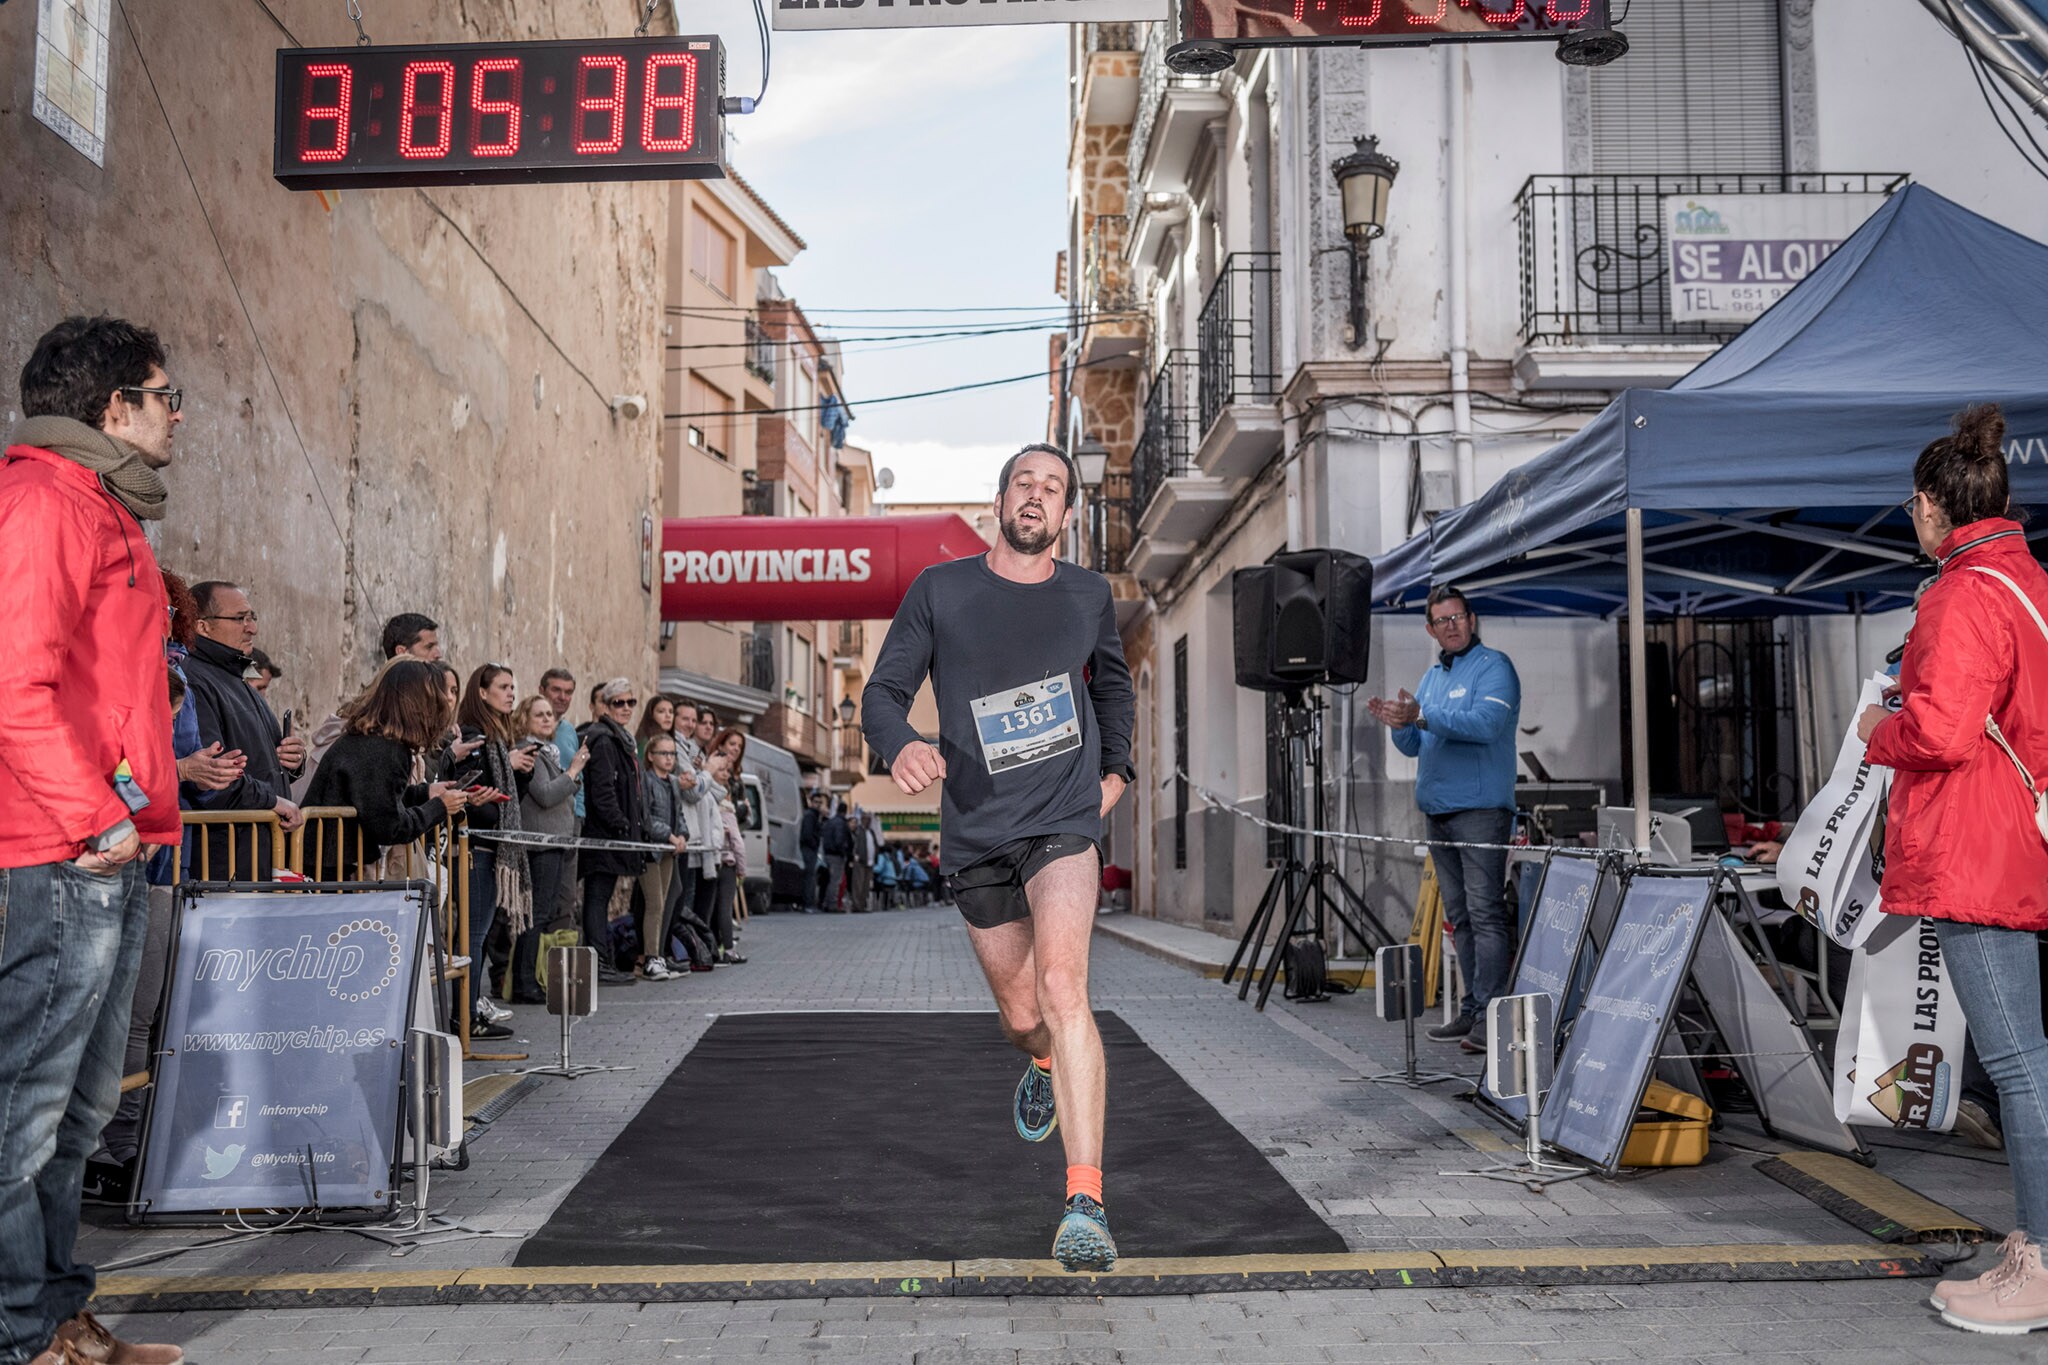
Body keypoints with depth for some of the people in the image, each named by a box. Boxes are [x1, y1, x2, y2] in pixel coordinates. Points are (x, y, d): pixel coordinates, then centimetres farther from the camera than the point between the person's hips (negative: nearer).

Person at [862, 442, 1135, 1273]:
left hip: (1065, 820, -1)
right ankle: (1044, 1068, 53)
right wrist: (901, 746, -24)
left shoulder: (1089, 595, 6)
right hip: (975, 831, 1)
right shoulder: (940, 591, 0)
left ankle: (1086, 1205, -26)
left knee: (1062, 987, -24)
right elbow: (884, 691, -3)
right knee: (1021, 1016, 13)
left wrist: (1115, 768, 15)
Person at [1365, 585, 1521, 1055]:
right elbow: (1413, 747, 18)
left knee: (1485, 914, -11)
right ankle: (1471, 1010, 16)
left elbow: (1486, 723, -21)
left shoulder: (1494, 667, -4)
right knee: (1459, 917, 10)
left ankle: (1489, 1015, -12)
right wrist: (1398, 724, -4)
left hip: (1481, 809, -8)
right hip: (1438, 811, 8)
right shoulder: (1432, 676, 19)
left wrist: (1423, 716, -27)